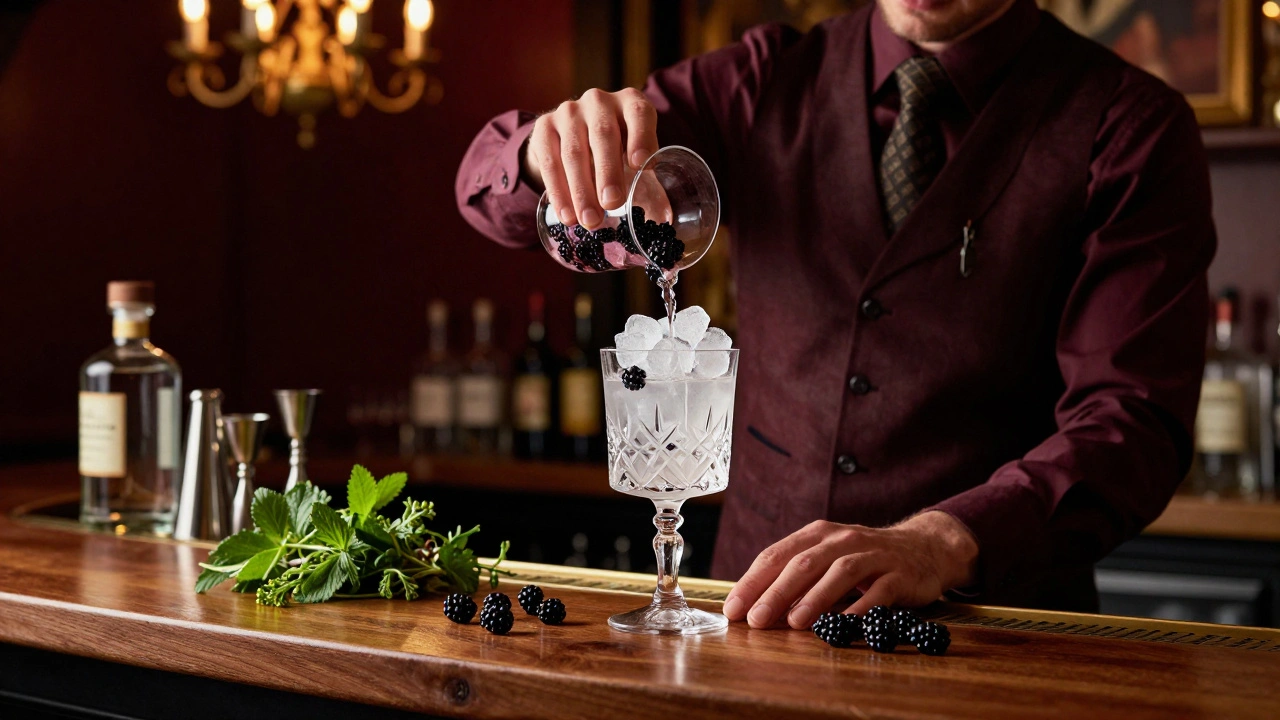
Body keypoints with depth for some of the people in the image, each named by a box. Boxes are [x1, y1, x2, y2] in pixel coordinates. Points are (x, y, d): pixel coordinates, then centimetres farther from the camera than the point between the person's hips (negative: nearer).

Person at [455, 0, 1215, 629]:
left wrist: (942, 542, -33)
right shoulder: (769, 82, 7)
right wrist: (560, 145, -17)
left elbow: (1131, 421, -15)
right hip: (760, 619, 3)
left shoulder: (1133, 127, -3)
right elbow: (491, 188, 7)